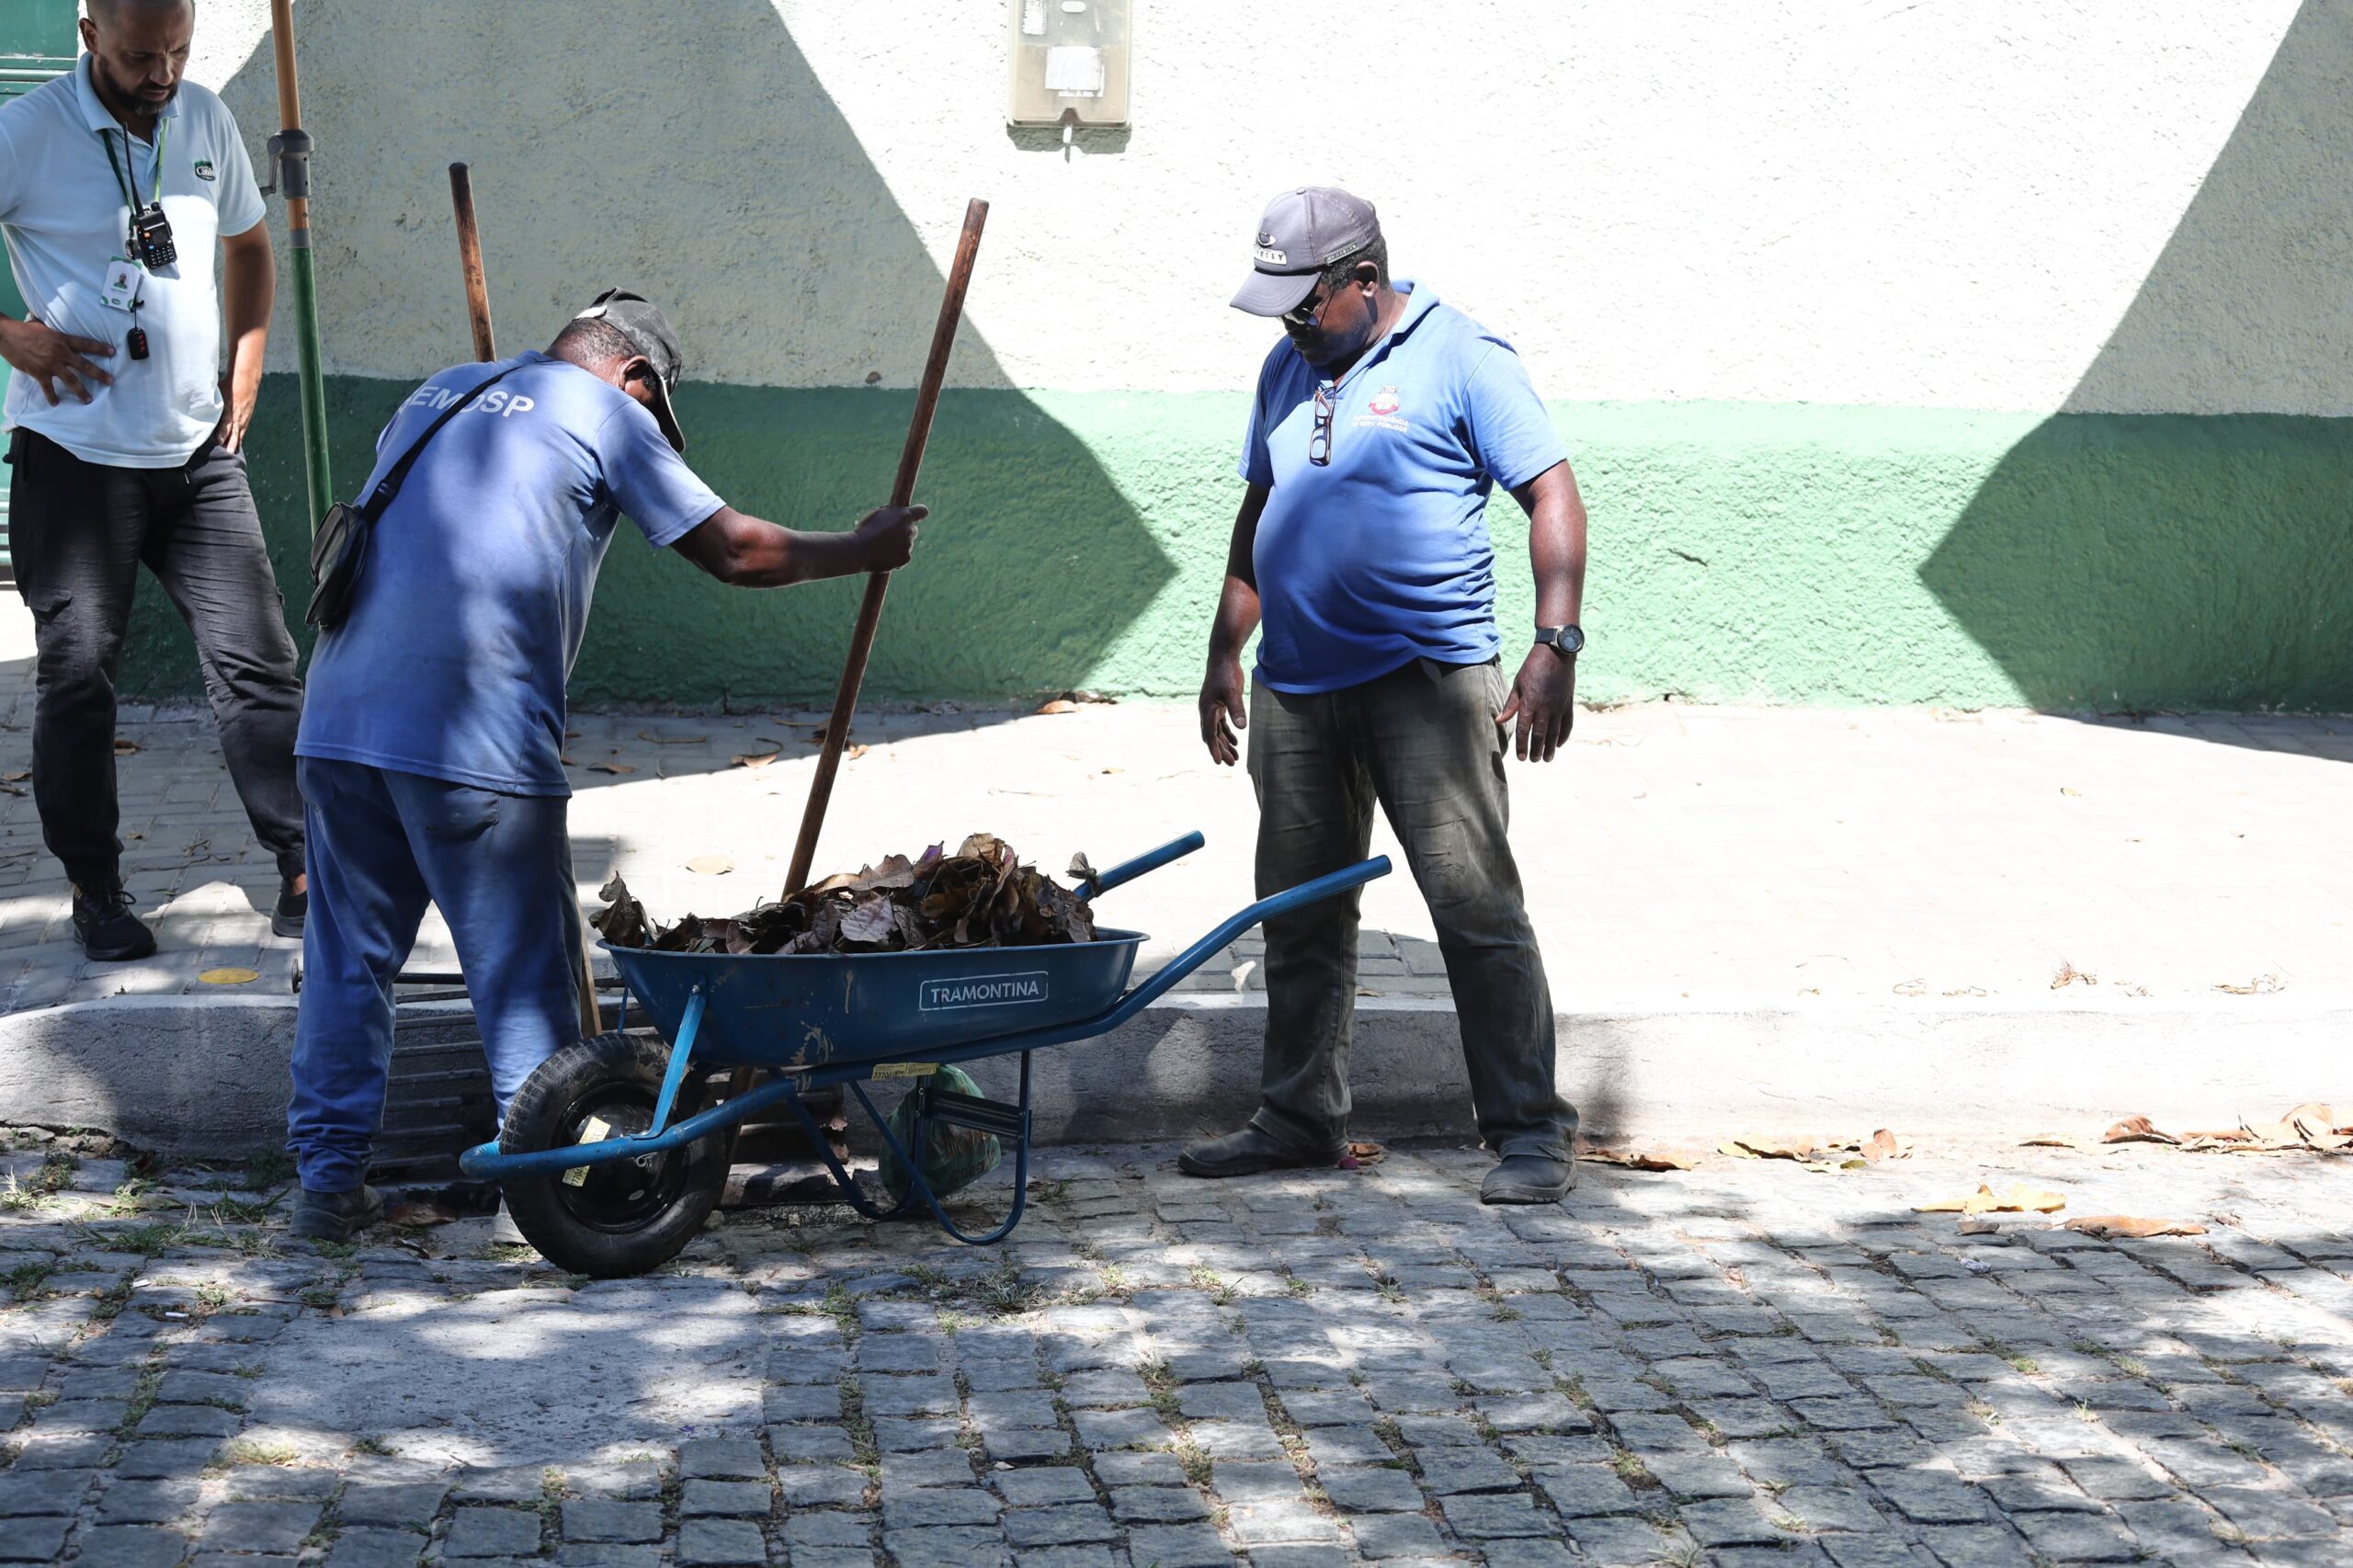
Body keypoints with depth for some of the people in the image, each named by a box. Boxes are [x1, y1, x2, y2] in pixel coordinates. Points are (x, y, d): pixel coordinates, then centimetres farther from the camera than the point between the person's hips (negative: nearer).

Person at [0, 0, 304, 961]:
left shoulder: (205, 122, 8)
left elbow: (247, 245, 24)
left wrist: (244, 371, 13)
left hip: (197, 450, 4)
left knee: (255, 659, -1)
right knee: (77, 672, 2)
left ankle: (303, 875, 3)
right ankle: (95, 890, 14)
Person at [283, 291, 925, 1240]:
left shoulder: (440, 392, 24)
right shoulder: (606, 412, 6)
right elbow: (733, 551, 6)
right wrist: (863, 551, 20)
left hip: (338, 721, 6)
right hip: (475, 735, -6)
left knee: (348, 951, 13)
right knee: (521, 966, 5)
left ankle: (327, 1179, 16)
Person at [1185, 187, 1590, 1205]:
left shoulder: (1461, 359, -4)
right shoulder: (1286, 371, 17)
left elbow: (1553, 496, -7)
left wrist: (1554, 646, -16)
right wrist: (1226, 653, 21)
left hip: (1427, 678, -7)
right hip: (1293, 687, 7)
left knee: (1476, 906, -8)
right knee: (1300, 918, 12)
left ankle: (1530, 1130, -3)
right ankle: (1300, 1118, 23)